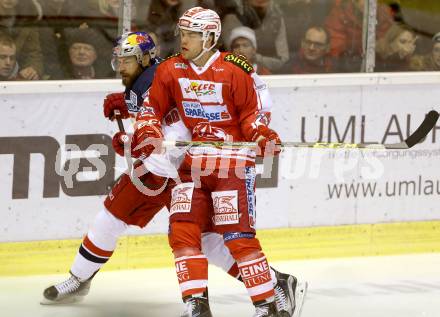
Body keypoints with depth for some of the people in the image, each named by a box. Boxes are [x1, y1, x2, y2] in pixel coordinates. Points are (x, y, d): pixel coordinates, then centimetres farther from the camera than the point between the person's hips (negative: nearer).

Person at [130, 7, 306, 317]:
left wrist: (263, 136, -20)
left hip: (233, 162, -5)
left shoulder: (235, 70, -10)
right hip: (193, 162, 5)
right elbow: (152, 108, 9)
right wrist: (148, 134, -9)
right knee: (182, 230, -5)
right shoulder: (170, 70, 3)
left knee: (238, 235, -10)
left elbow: (252, 112, -2)